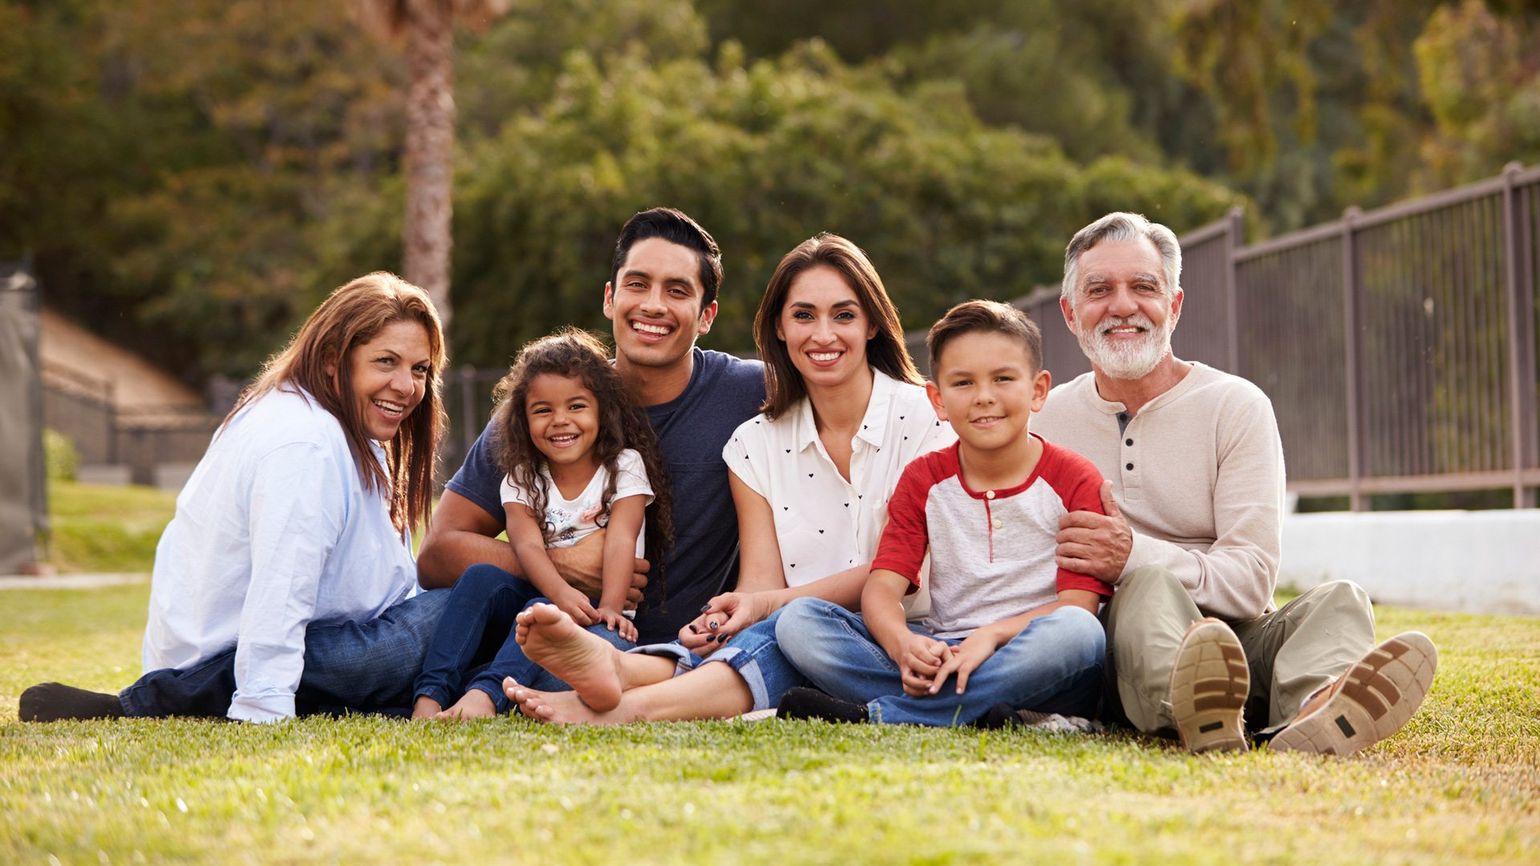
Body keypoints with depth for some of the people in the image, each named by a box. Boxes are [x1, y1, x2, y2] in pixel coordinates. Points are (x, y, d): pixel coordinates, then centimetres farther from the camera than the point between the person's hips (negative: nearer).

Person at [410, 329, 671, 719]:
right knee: (480, 579, -25)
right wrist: (561, 593, -35)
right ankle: (431, 695, -38)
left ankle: (486, 693, -55)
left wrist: (609, 609, -32)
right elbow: (527, 544, -13)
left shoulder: (625, 466, -1)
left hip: (593, 611, -3)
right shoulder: (522, 480, 6)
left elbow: (620, 541, -15)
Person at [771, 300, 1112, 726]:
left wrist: (992, 634, -28)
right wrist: (902, 644, -26)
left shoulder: (1074, 480, 1)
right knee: (798, 620, -15)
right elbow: (881, 587, -2)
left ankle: (874, 714, -34)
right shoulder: (924, 479, 10)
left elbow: (1079, 605, -10)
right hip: (942, 656, 3)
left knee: (1076, 632, -39)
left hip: (1029, 666, -3)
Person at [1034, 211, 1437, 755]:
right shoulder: (1046, 420, 12)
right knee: (1153, 585, -33)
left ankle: (1312, 712, -63)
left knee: (1339, 601, -27)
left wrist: (1133, 556, -20)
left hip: (1235, 639, 1)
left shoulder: (1237, 407, 6)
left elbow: (1253, 579, -4)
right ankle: (1193, 711, -68)